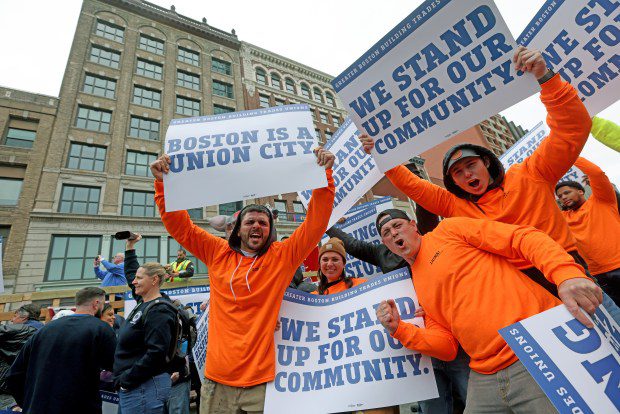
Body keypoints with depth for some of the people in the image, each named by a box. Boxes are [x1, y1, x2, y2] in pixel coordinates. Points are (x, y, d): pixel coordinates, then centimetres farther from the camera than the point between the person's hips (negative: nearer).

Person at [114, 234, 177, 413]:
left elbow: (155, 353, -25)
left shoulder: (159, 311, -20)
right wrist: (130, 246, 22)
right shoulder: (143, 303, 7)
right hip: (132, 386, 9)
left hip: (144, 388, -9)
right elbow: (130, 272, 21)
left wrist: (125, 380, -17)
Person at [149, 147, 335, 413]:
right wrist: (163, 182, -6)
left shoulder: (282, 256, -3)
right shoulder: (217, 253, 3)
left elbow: (316, 223, -10)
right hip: (217, 380, 2)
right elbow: (179, 225, 4)